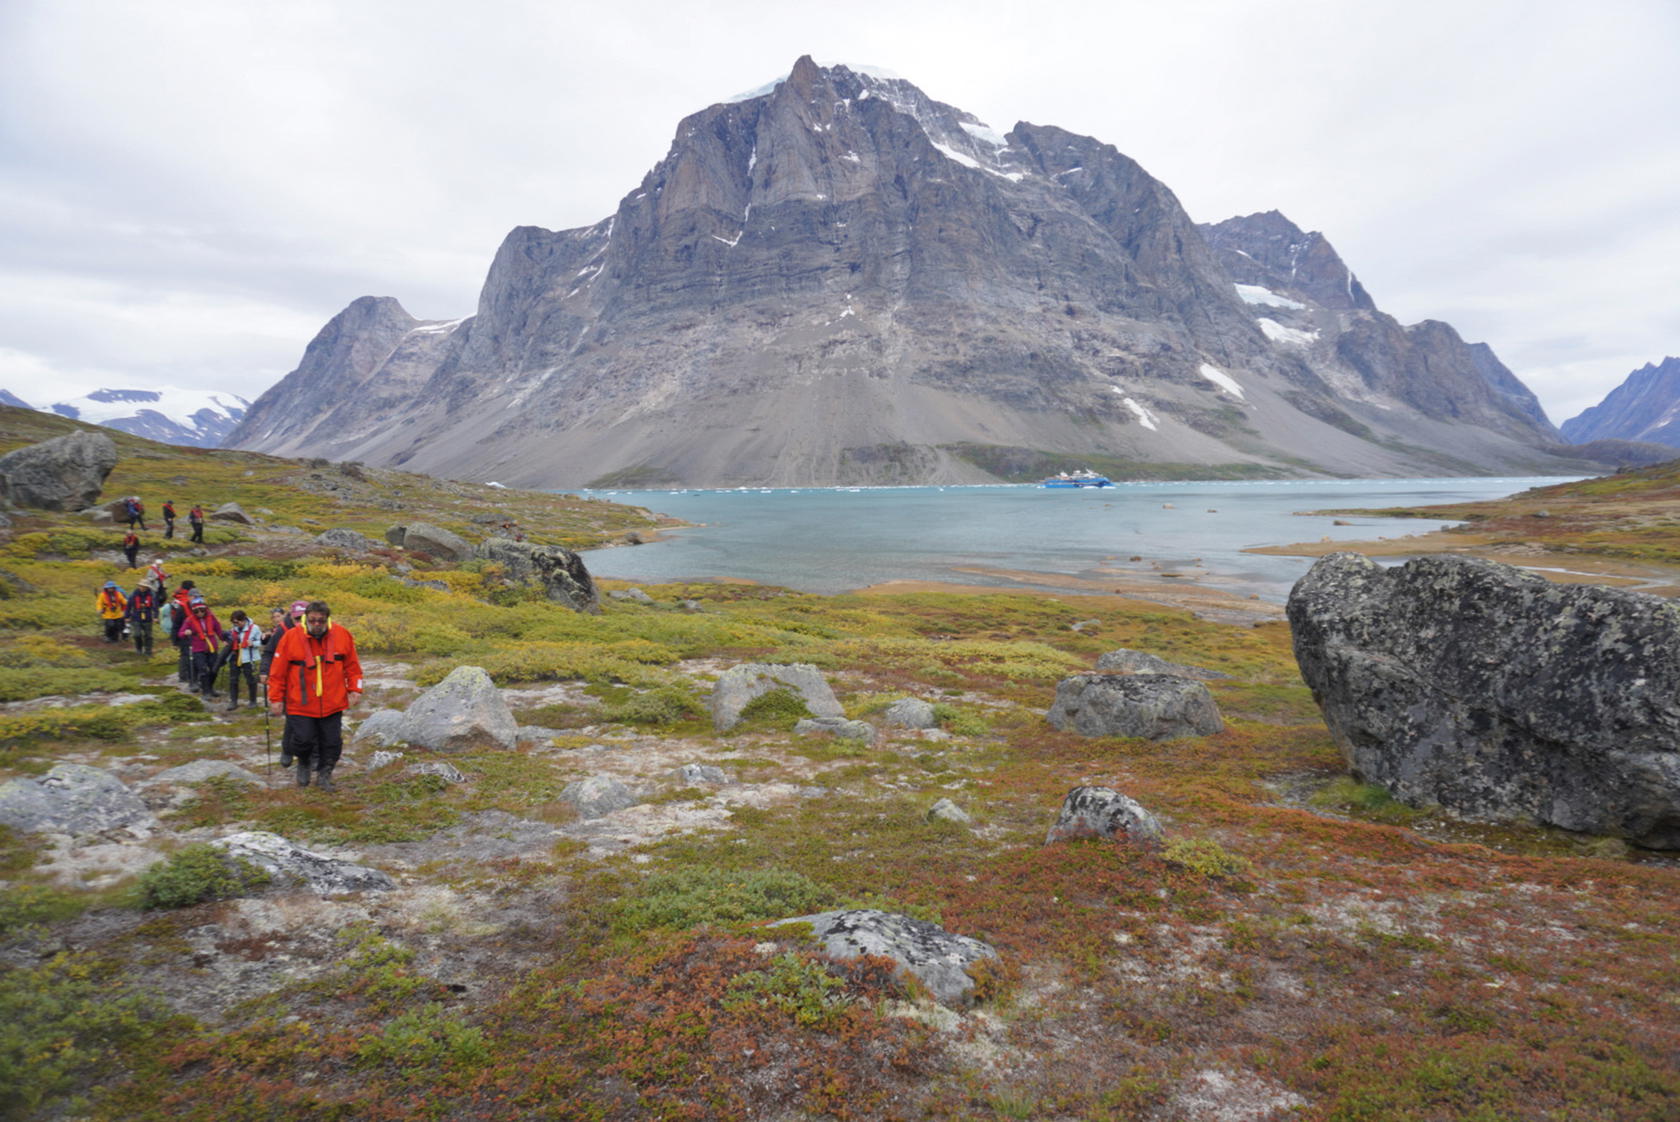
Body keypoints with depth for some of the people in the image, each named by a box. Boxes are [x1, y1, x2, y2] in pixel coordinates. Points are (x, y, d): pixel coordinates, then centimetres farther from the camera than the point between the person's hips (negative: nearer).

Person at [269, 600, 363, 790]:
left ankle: (324, 774, 26)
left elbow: (352, 666, 9)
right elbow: (278, 672, -1)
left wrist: (354, 688, 3)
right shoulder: (290, 637, -7)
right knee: (303, 740, -3)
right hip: (300, 704, -2)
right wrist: (276, 698, 0)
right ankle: (304, 764, 30)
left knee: (332, 743, 5)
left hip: (332, 704, 2)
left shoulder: (342, 636, -3)